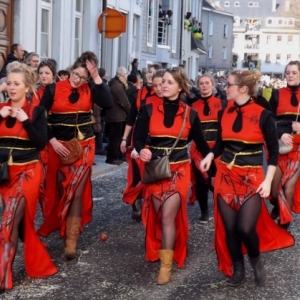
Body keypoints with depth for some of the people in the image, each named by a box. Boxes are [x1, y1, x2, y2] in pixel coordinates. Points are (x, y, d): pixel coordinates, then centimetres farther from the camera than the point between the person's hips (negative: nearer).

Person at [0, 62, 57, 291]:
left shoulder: (36, 111, -2)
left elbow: (41, 143, -10)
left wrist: (26, 121, -16)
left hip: (27, 172, -4)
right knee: (19, 221, 10)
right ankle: (39, 263, 26)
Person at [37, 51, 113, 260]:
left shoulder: (89, 89, 0)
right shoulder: (53, 89, -5)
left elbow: (108, 104, -16)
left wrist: (97, 78, -18)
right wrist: (52, 140, -12)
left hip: (84, 145, 0)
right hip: (59, 146, 0)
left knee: (76, 190, -6)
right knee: (61, 189, 10)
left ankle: (71, 239, -6)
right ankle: (59, 224, 34)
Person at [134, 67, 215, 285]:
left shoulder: (190, 114, -1)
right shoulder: (149, 110, -1)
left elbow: (201, 143, 8)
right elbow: (139, 138, -2)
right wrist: (142, 150, -25)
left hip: (179, 170, -2)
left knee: (168, 216, -11)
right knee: (158, 217, 8)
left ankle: (166, 266, -3)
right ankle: (160, 252, 31)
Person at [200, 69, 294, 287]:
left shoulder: (263, 115, -10)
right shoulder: (224, 113, 3)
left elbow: (274, 151, -6)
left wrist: (268, 181, -12)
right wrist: (210, 156, -6)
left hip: (252, 178, -4)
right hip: (226, 176, 4)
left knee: (245, 228, -13)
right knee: (229, 228, 4)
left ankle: (256, 261, 18)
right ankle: (237, 268, 25)